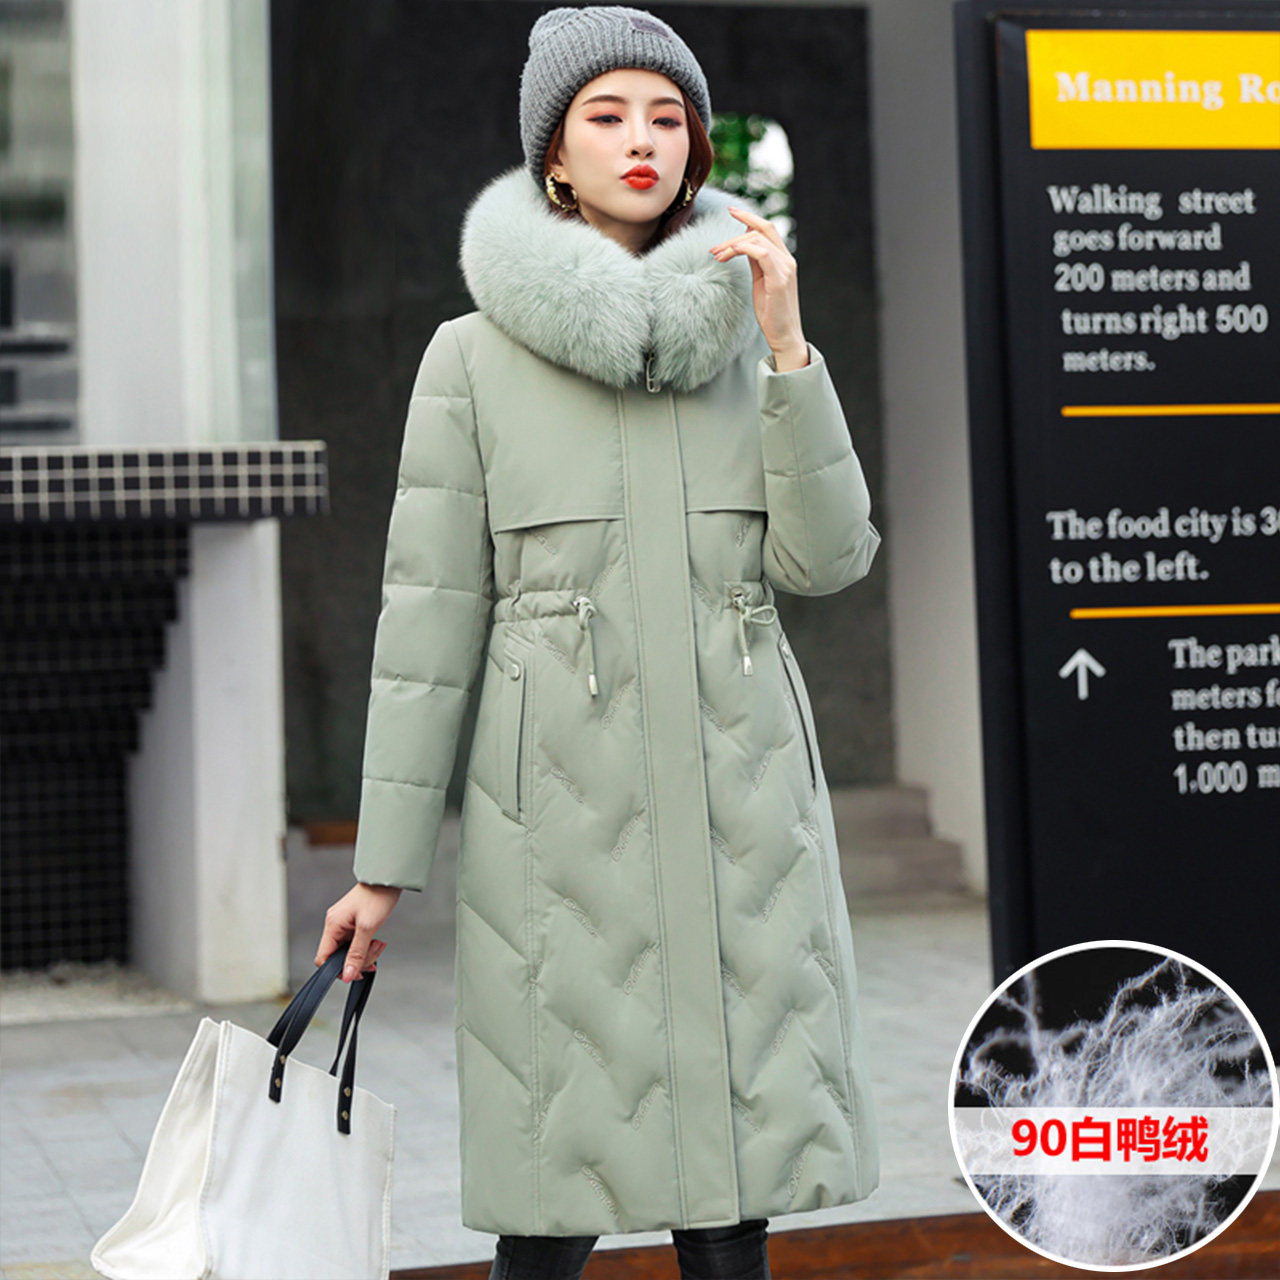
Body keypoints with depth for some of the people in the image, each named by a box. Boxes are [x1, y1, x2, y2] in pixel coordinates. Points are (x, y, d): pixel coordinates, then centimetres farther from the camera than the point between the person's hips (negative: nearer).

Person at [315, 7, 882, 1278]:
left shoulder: (747, 333, 9)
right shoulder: (476, 354, -1)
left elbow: (827, 560, 0)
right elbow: (430, 609, -1)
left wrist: (786, 346, -9)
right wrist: (385, 861, -2)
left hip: (740, 795, 3)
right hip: (563, 797, -3)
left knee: (729, 1167, 7)